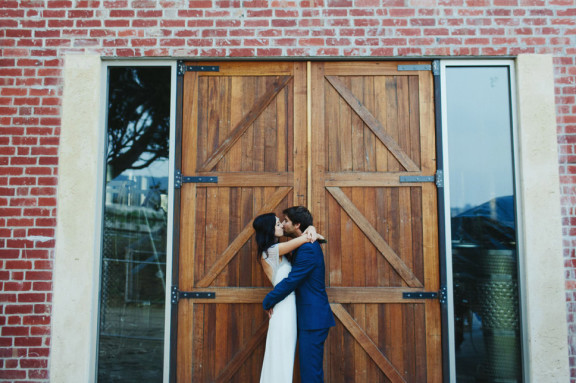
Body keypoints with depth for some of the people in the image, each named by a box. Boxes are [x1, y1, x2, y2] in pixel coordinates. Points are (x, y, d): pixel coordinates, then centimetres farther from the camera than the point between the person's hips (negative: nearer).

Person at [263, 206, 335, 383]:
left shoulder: (307, 249, -19)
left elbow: (290, 282, -19)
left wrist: (267, 302, -7)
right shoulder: (309, 245, 13)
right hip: (310, 317, 10)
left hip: (313, 319, -10)